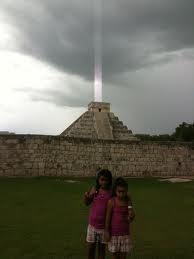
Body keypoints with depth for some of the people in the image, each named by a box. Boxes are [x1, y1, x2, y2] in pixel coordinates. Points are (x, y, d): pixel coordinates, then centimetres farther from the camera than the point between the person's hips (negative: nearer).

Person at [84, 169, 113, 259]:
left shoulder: (111, 192, -9)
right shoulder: (94, 189, -5)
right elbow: (87, 203, 5)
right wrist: (86, 196, -15)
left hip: (104, 226, -1)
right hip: (92, 224, 1)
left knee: (102, 248, 14)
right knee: (90, 248, 11)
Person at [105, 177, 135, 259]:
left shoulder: (128, 201, -5)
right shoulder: (111, 201, -13)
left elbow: (130, 220, 0)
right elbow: (108, 217, -8)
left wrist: (131, 216, -21)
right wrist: (107, 232, -8)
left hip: (125, 233, 2)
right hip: (114, 233, -2)